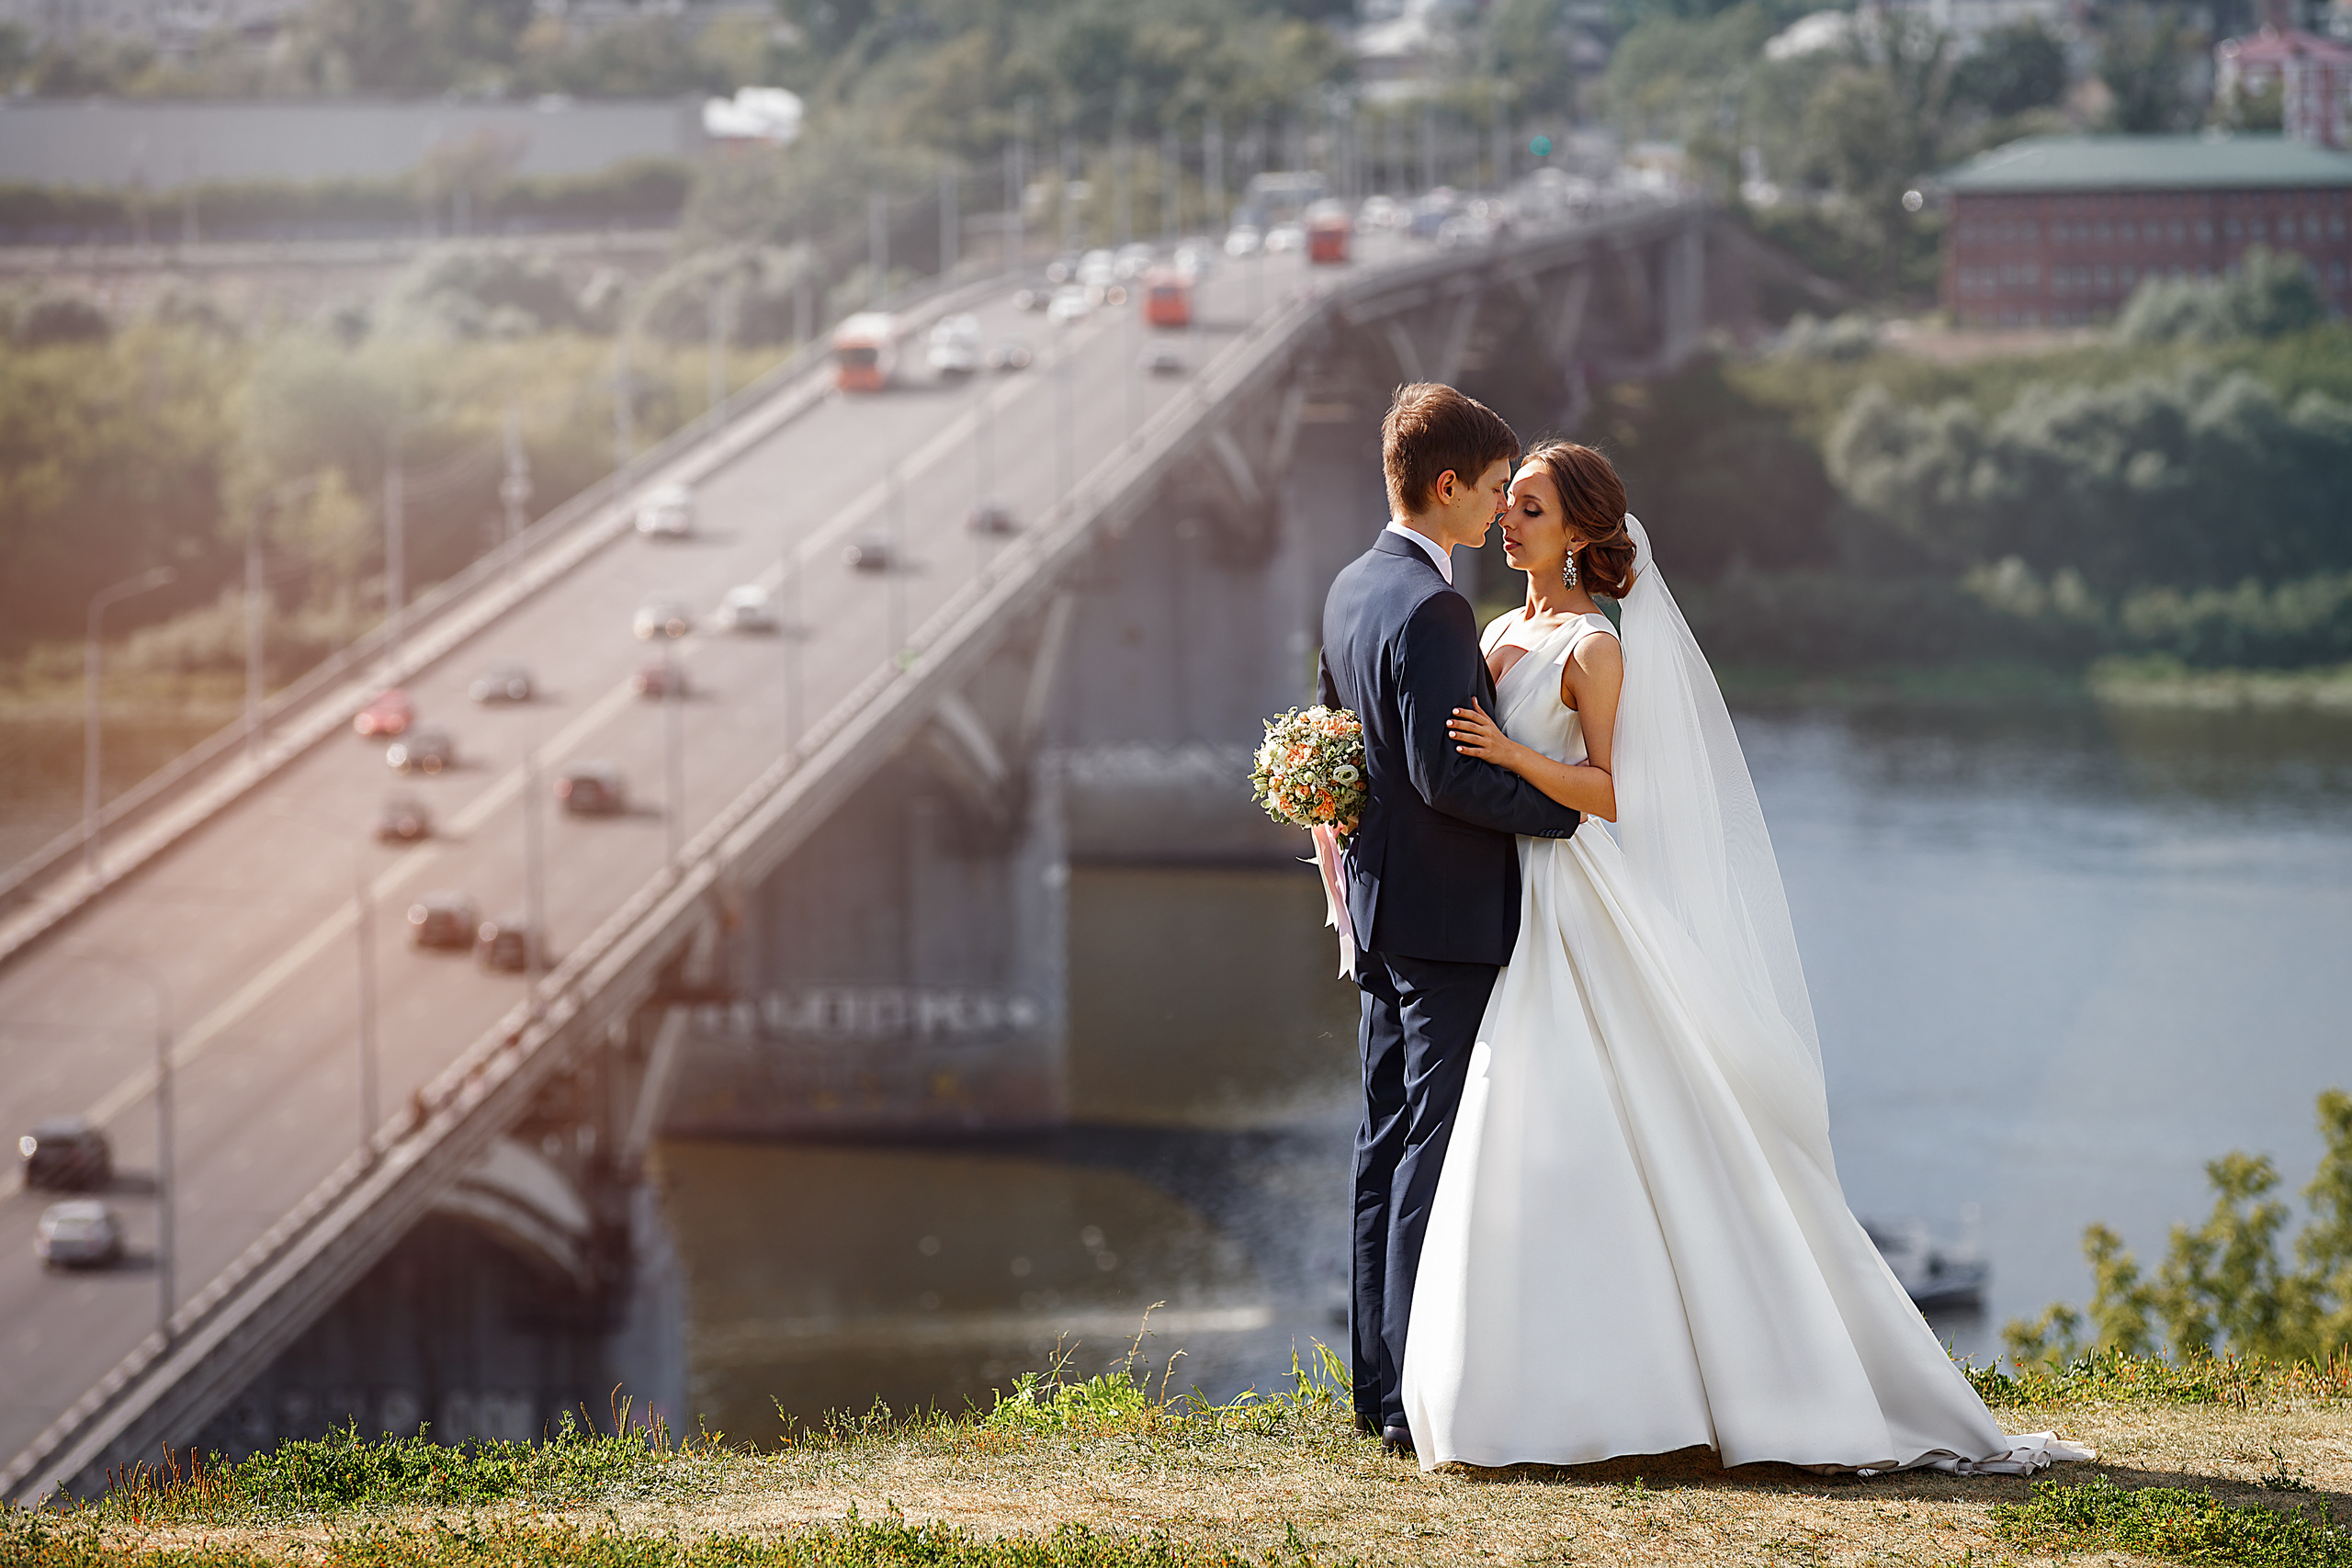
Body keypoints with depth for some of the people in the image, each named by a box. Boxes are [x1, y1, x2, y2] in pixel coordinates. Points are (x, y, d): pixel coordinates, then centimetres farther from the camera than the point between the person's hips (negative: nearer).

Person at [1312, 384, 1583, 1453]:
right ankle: (1420, 1395, -7)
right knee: (1437, 1151, -7)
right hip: (1446, 914, -10)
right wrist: (1572, 807, -14)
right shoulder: (1430, 610, -19)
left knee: (1388, 1145, 12)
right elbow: (1447, 775, -23)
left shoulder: (1351, 590, 11)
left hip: (1377, 904, 10)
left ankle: (1380, 1383, 17)